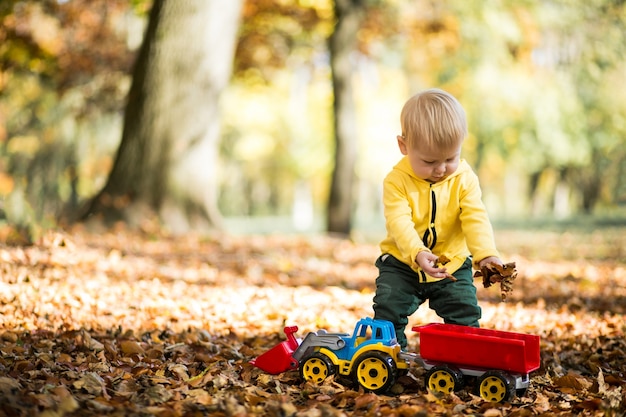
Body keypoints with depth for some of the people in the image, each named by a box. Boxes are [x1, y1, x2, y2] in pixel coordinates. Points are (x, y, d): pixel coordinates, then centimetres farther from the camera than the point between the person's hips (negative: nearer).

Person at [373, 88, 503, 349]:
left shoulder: (464, 179, -9)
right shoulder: (397, 181, -16)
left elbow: (476, 219, -18)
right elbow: (399, 222, -26)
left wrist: (486, 253, -36)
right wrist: (418, 253, -45)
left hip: (453, 264, 1)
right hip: (402, 263, -1)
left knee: (465, 313, -3)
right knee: (388, 308, -10)